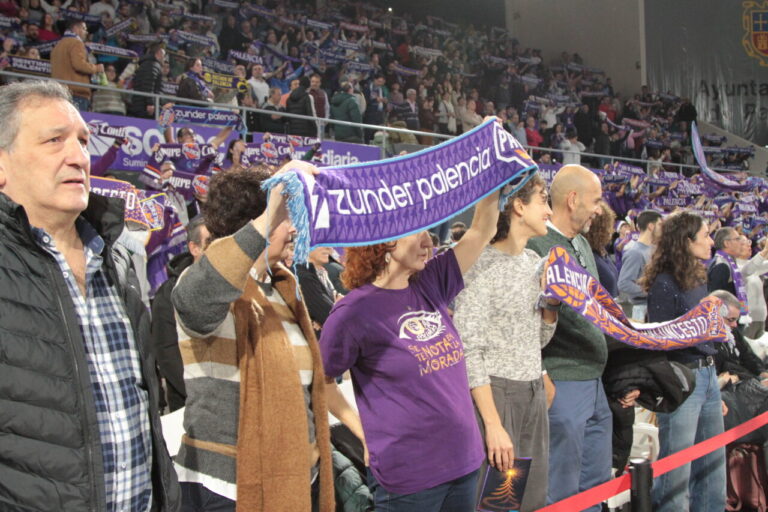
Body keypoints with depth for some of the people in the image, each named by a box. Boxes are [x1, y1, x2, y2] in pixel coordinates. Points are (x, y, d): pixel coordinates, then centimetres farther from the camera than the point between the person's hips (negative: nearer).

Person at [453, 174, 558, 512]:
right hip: (495, 392, -7)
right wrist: (493, 425, -20)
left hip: (534, 392, 8)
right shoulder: (481, 265, -12)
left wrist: (552, 303, 0)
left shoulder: (535, 262, 11)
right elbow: (469, 351, -16)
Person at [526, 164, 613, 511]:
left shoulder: (582, 244, 14)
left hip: (594, 382, 9)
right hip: (562, 386, -9)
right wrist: (542, 378, -20)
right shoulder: (536, 246, -16)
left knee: (597, 482, 18)